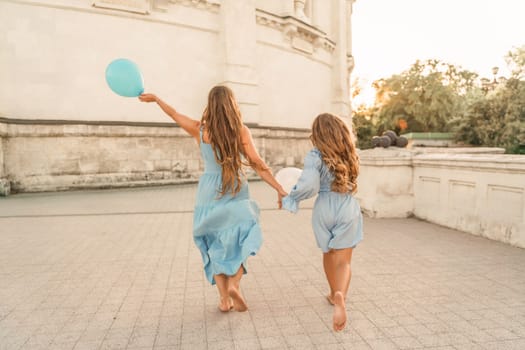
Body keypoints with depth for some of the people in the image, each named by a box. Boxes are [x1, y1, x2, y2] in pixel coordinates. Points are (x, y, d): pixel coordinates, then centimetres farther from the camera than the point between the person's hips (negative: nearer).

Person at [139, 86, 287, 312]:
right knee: (239, 241, 16)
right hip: (236, 194, -2)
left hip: (209, 194, 2)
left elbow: (174, 114, 14)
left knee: (216, 245, 16)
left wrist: (155, 98, 30)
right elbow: (257, 165, -12)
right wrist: (279, 189, -8)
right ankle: (234, 283, -7)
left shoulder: (200, 130, -2)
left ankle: (224, 298, 14)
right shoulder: (241, 130, -7)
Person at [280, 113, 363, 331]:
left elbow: (309, 186, -24)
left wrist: (291, 197, -8)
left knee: (328, 254, 22)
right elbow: (348, 180, 10)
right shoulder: (349, 154, 2)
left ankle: (335, 295, 39)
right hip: (348, 208, 2)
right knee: (343, 260, 4)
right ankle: (340, 296, -22)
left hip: (324, 208, -1)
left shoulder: (315, 156, -13)